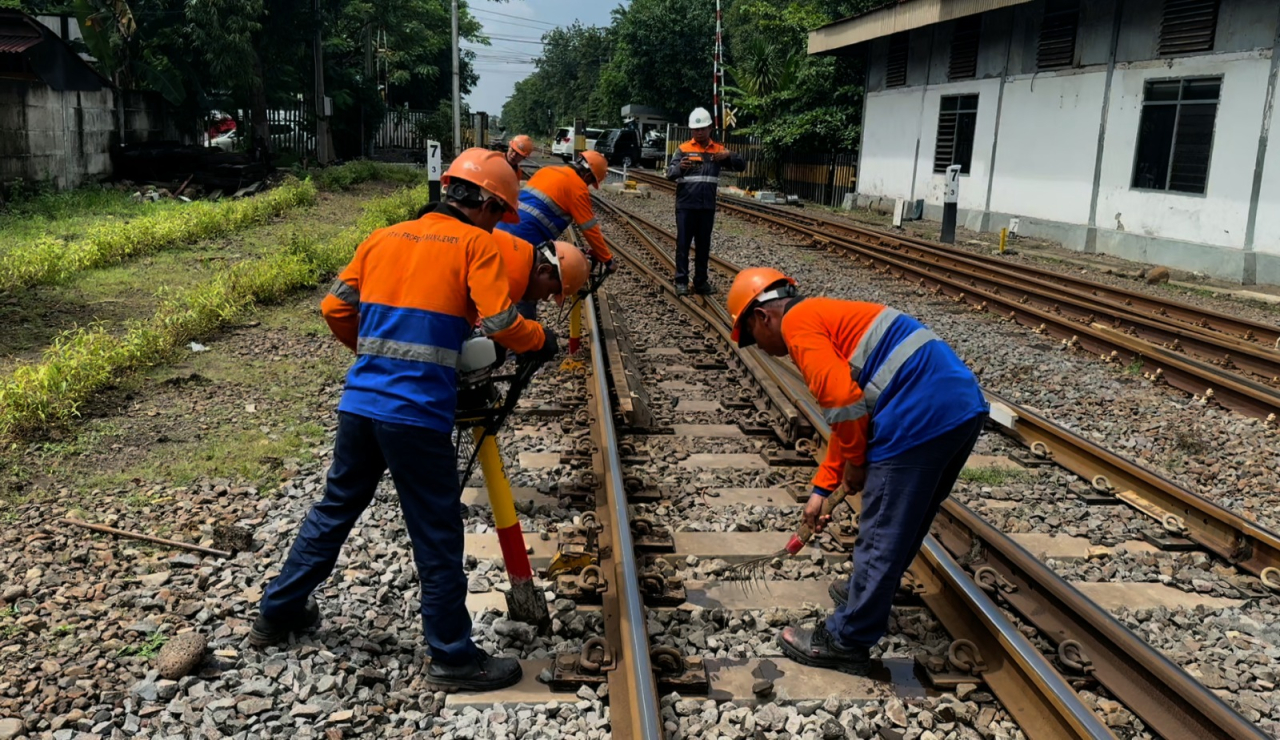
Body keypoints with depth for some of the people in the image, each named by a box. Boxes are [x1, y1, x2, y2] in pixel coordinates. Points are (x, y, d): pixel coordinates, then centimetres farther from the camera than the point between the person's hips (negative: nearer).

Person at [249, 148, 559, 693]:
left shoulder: (384, 237, 13)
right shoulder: (477, 244, -3)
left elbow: (335, 308, 13)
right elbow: (501, 324, -13)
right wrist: (541, 340, 6)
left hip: (358, 403, 6)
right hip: (417, 415, -6)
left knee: (335, 508, 24)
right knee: (437, 535, 5)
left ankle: (278, 612, 38)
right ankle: (453, 658, 17)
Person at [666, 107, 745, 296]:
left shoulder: (718, 150, 8)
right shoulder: (683, 149, -1)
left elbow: (741, 166, 4)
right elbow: (670, 173, -11)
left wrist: (729, 155, -17)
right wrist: (679, 167, -34)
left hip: (707, 206, 3)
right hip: (685, 206, -3)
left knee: (703, 245, 9)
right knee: (683, 243, -1)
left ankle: (701, 281, 16)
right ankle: (681, 281, 4)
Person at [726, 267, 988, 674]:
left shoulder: (798, 321, -2)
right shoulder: (832, 319, 27)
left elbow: (843, 399, -16)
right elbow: (846, 417, 33)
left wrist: (854, 461, 0)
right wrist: (821, 489, 35)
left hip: (920, 419, -10)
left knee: (881, 536, 3)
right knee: (909, 522, 26)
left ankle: (845, 642, 17)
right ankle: (868, 592, 46)